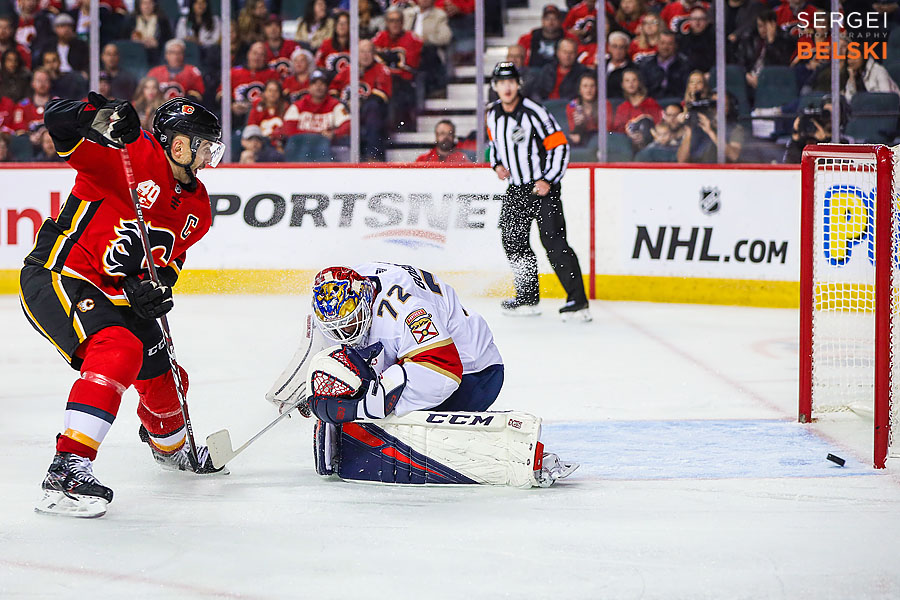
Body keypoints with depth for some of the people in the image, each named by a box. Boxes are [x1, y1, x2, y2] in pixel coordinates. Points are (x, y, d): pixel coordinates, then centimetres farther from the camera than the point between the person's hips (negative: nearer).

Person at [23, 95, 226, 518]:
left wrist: (153, 285, -11)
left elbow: (169, 257, 12)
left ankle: (169, 444, 54)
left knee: (163, 378, 18)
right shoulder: (136, 153, -17)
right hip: (57, 277, -9)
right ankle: (67, 470, -36)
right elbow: (59, 120, -24)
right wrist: (99, 117, -45)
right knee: (118, 352, -32)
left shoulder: (197, 208, 8)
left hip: (115, 293, 9)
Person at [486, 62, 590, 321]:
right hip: (517, 187, 8)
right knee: (513, 241, 10)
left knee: (553, 242, -16)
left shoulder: (534, 112, -17)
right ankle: (527, 297, 23)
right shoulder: (493, 113, 5)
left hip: (544, 186, -8)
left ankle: (578, 300, -17)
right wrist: (497, 164, 7)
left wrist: (548, 181, -20)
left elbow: (559, 146, -15)